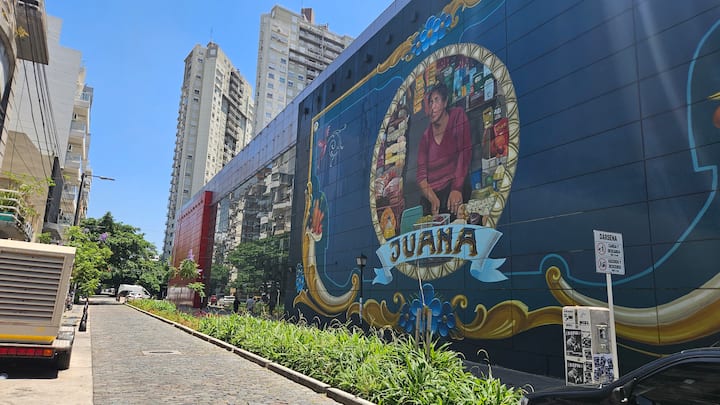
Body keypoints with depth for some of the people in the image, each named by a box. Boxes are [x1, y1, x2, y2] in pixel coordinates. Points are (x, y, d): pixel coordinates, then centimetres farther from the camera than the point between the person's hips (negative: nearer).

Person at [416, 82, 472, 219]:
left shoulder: (457, 116, 2)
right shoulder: (426, 136, 11)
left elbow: (465, 151, -8)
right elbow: (421, 173, 5)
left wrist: (457, 188, -19)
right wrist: (432, 198, -15)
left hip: (454, 187, -2)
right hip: (432, 194, 3)